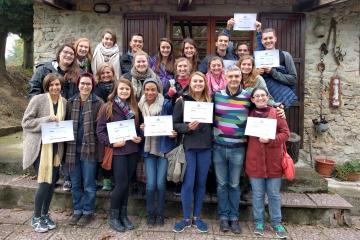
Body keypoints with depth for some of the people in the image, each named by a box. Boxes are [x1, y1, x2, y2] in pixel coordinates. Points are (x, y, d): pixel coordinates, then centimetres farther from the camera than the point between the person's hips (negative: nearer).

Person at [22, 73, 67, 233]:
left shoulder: (64, 102, 5)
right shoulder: (38, 99, -10)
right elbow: (25, 122, -11)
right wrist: (47, 120, -21)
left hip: (56, 147, 5)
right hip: (40, 147, -5)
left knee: (52, 181, 10)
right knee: (44, 182, -7)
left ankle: (45, 214, 28)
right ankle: (36, 217, 14)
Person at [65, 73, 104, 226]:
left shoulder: (98, 103, -5)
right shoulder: (71, 102, 8)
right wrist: (66, 145, 5)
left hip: (89, 148, -4)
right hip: (72, 148, 4)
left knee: (88, 183, 6)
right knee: (75, 183, 14)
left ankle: (88, 212, 22)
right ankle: (77, 211, 29)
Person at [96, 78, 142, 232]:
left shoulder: (134, 108, 9)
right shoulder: (108, 107, -5)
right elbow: (100, 130, -6)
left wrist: (139, 138, -1)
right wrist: (111, 143, -17)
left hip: (132, 150, 5)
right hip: (117, 151, -5)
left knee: (126, 184, 11)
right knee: (121, 184, -4)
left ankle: (123, 215, 24)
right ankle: (113, 217, 15)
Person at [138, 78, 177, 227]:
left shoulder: (166, 104, -8)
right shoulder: (141, 106, 1)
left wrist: (173, 133, -17)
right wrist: (141, 128, -9)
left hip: (164, 147, -2)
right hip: (148, 149, 2)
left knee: (160, 184, -1)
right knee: (150, 184, -1)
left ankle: (160, 213, 23)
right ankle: (150, 213, 23)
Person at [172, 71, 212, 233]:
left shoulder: (210, 101, 6)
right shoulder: (182, 101, -2)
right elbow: (174, 124, -2)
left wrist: (211, 138, -7)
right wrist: (187, 127, -18)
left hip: (205, 147, 3)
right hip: (188, 147, -3)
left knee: (201, 183, 11)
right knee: (188, 183, 2)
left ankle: (197, 217, 26)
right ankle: (186, 218, 19)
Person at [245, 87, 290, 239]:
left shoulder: (277, 113, 1)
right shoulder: (250, 115, 5)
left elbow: (285, 133, -3)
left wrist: (270, 140, -16)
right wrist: (257, 139, -8)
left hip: (274, 161, 0)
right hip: (255, 161, 1)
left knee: (274, 194, 11)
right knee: (258, 194, 10)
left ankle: (276, 223, 27)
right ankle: (259, 222, 26)